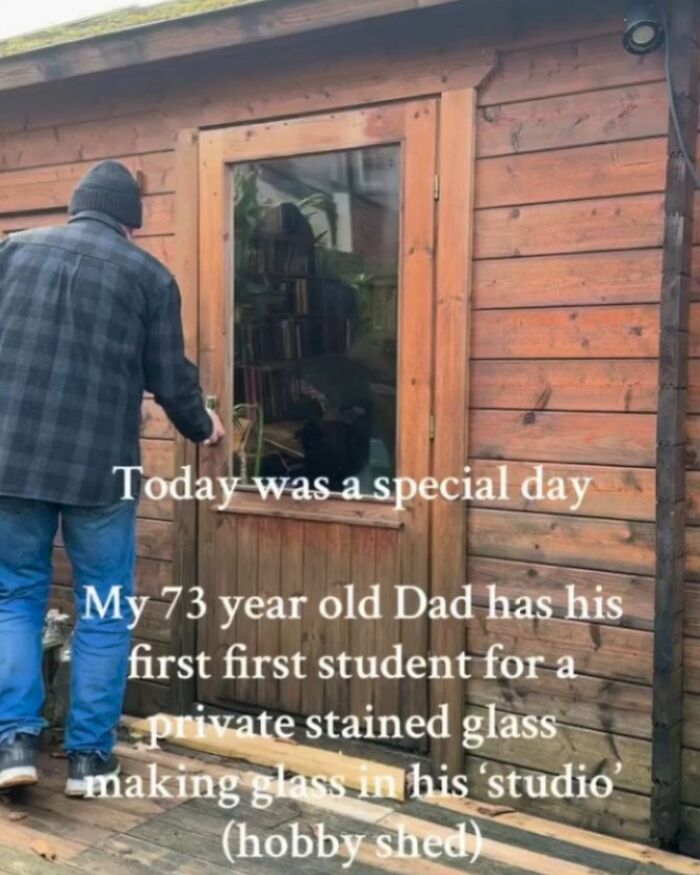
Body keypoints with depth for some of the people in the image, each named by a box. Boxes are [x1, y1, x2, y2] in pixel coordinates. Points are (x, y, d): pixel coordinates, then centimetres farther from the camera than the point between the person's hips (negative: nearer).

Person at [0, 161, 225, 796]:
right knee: (104, 612, 10)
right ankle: (90, 755, 16)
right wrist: (203, 427, 23)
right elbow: (172, 381, 4)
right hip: (101, 469, -2)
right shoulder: (149, 275, 2)